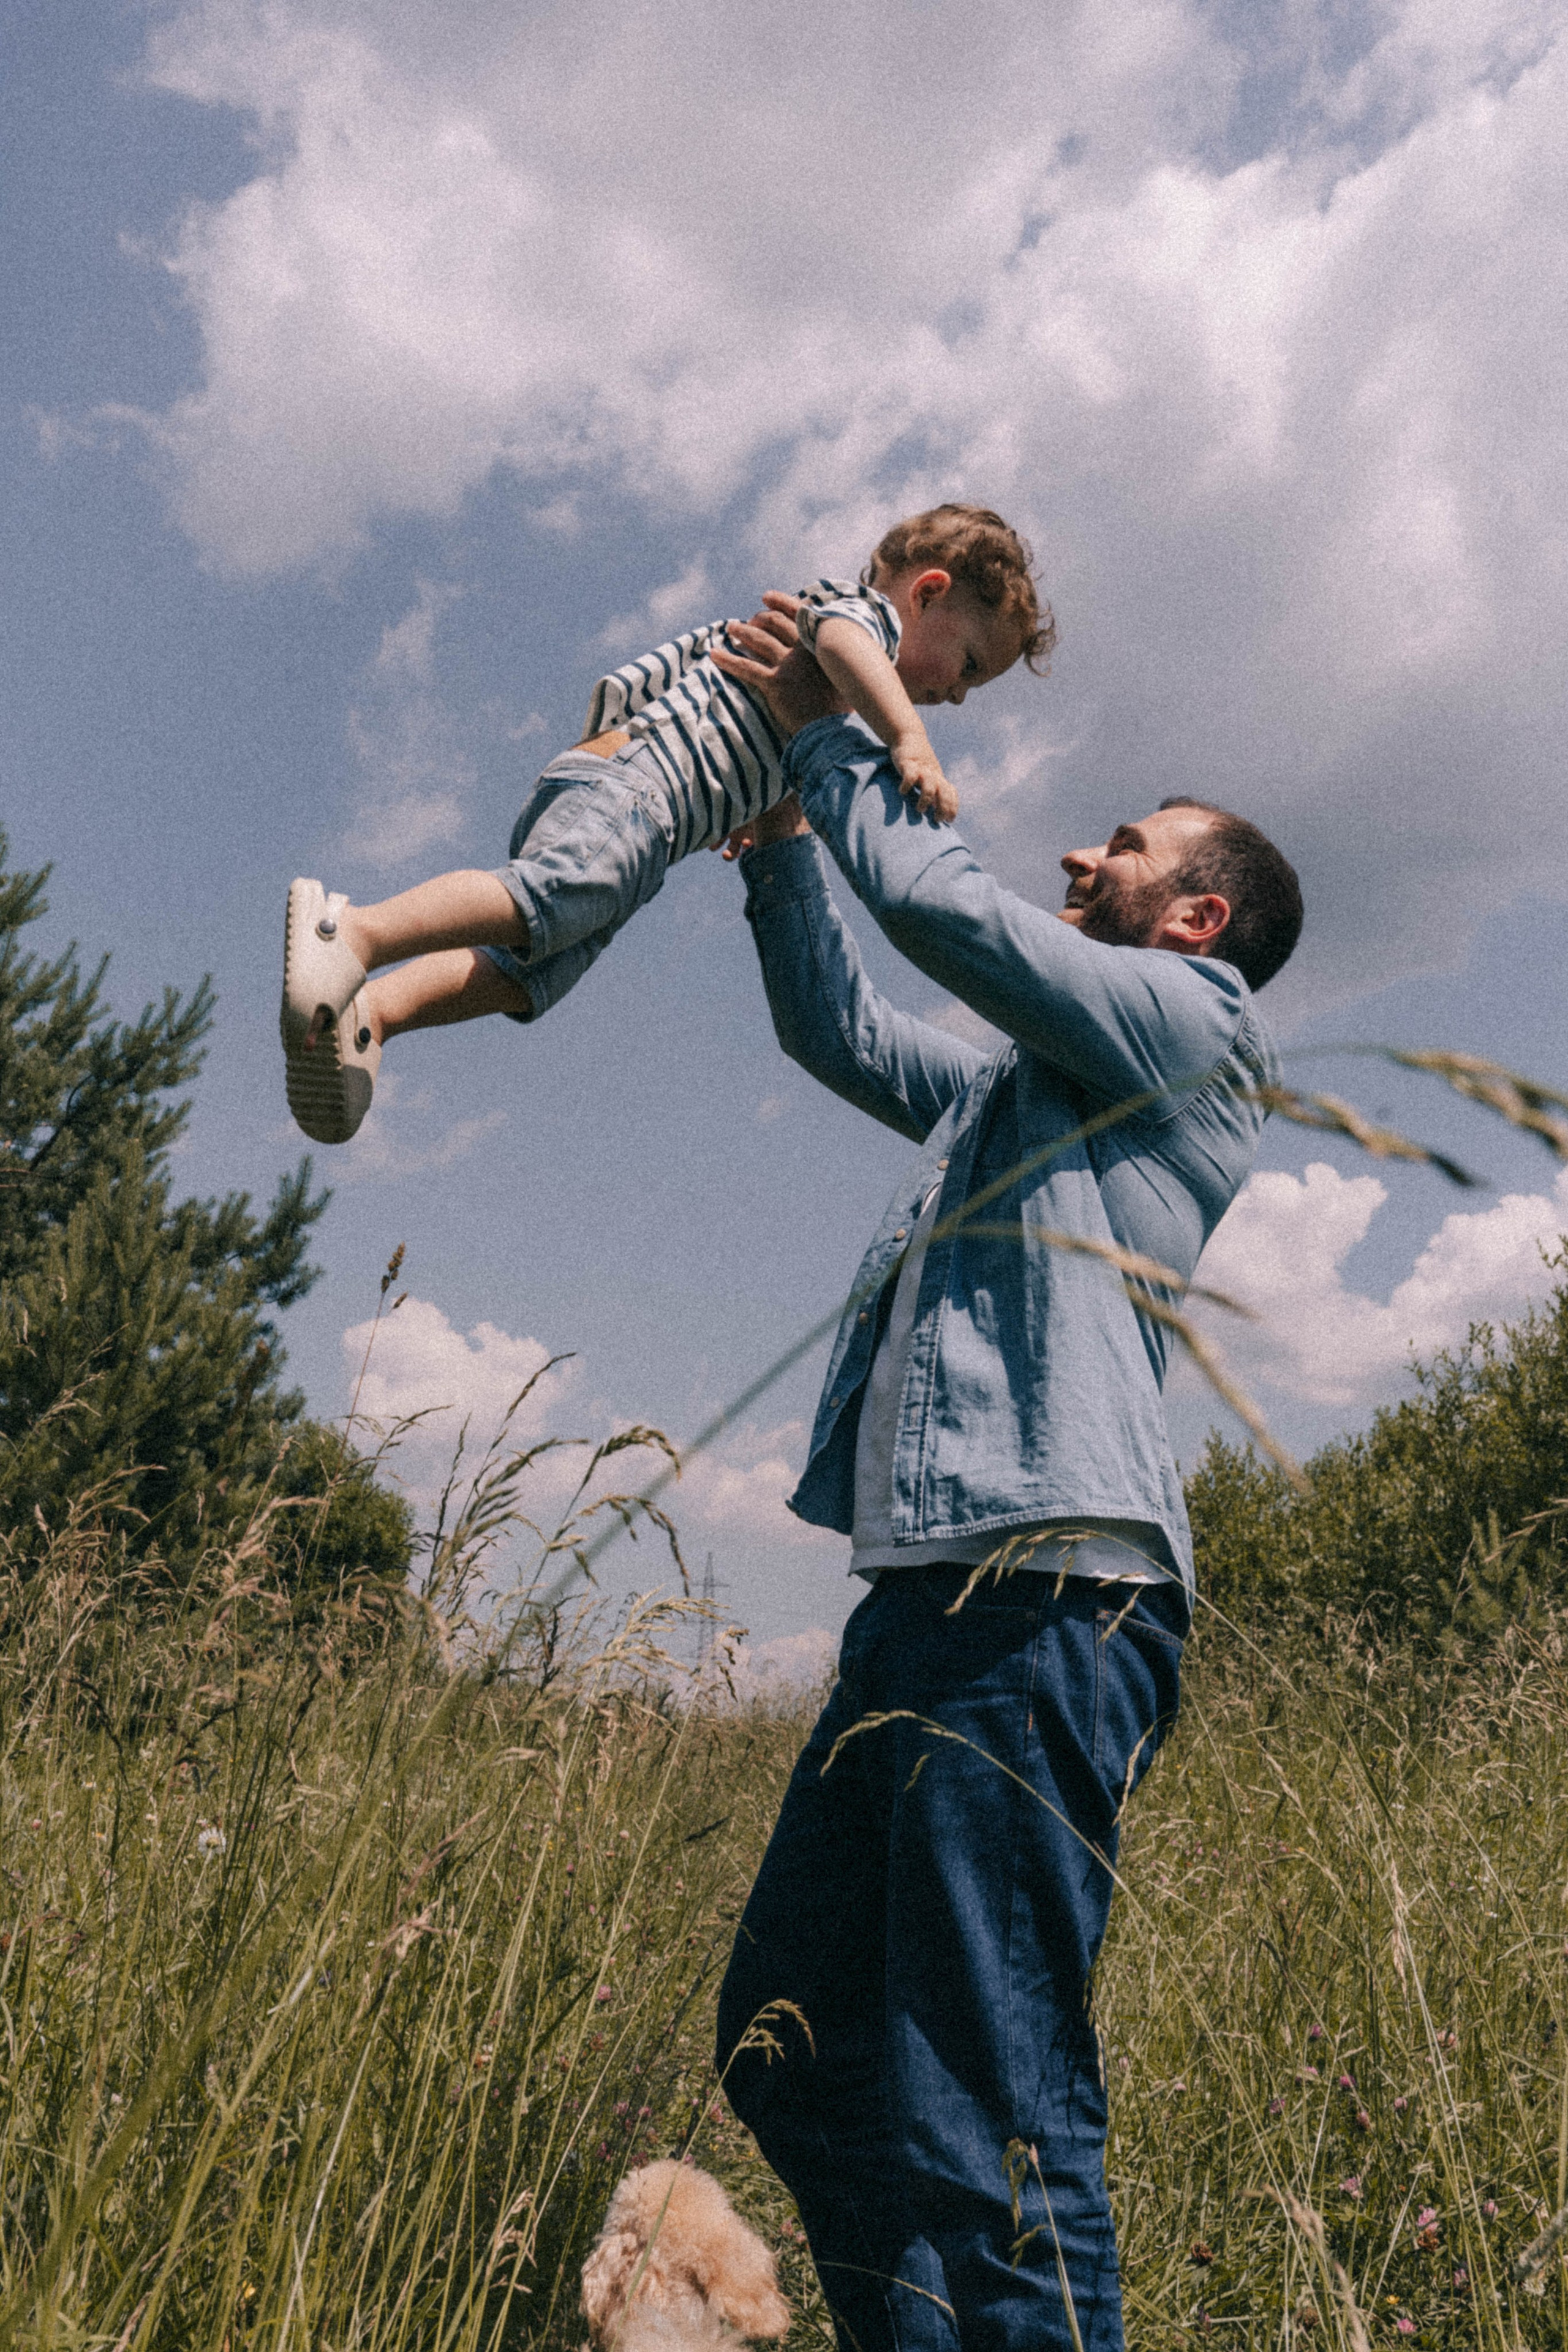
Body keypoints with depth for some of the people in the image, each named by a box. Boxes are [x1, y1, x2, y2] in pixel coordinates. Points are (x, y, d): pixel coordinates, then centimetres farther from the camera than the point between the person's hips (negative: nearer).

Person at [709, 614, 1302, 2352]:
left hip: (1046, 1598, -9)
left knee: (987, 2114, -11)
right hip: (935, 1597, 9)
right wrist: (778, 823, 31)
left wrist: (824, 737, 13)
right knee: (788, 2053, 12)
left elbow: (942, 906, -1)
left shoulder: (1192, 1031, 6)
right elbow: (833, 1024, 36)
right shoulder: (1025, 1088, 30)